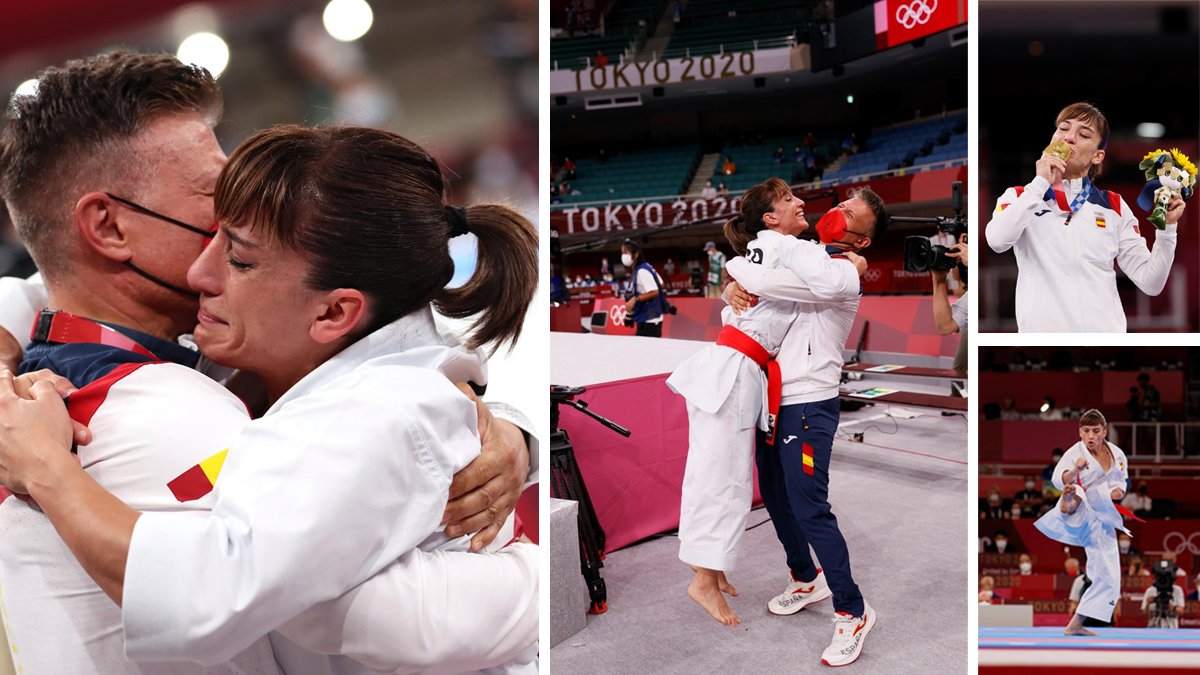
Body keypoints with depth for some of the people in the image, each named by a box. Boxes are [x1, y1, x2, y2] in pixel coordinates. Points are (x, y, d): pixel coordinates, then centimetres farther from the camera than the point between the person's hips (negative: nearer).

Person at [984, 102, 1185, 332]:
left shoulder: (1114, 207, 10)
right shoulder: (1019, 197, 5)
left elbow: (1150, 283, 7)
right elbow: (997, 241, -17)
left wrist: (1167, 227, -6)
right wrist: (1040, 183, -11)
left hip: (1106, 328, 2)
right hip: (1043, 328, -2)